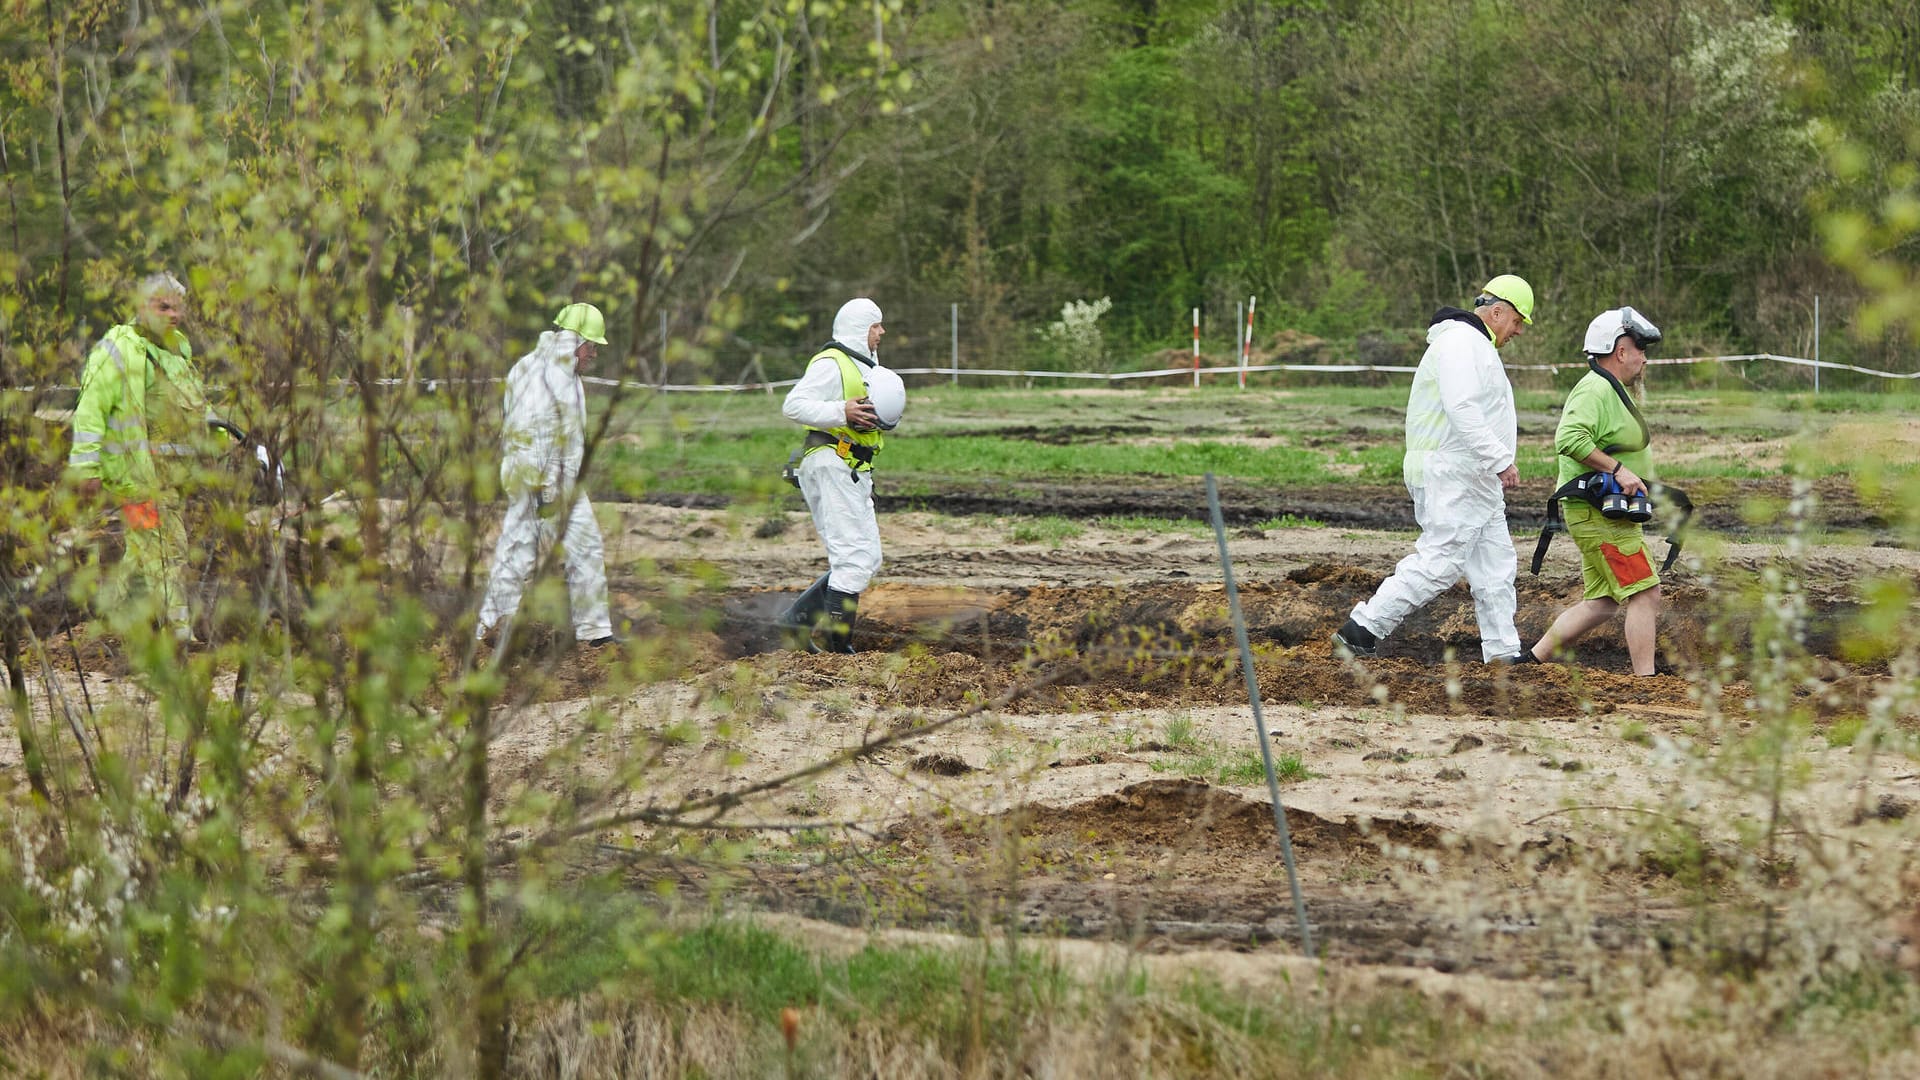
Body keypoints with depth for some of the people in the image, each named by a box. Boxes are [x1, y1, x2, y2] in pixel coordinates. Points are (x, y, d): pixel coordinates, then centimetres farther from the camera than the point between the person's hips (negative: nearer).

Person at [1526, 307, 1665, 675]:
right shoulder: (1596, 390, -16)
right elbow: (1569, 439, -31)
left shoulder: (1611, 390, 19)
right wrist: (1618, 469, -28)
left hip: (1610, 515, 11)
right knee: (1645, 594, -11)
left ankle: (1532, 660, 15)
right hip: (1598, 516, -11)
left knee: (1601, 602, 12)